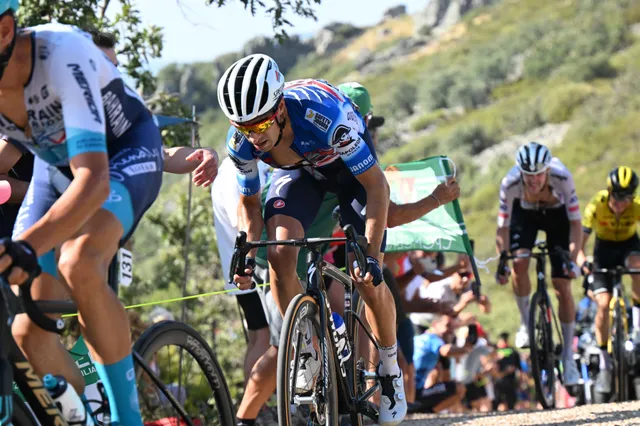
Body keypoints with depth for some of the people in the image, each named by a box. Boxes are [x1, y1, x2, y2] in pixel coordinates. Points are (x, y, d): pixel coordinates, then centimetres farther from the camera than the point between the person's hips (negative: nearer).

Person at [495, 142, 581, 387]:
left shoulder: (562, 178, -37)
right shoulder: (510, 183, -34)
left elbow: (575, 222, -29)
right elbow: (503, 226, -25)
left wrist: (573, 259, -37)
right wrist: (502, 260, -35)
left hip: (556, 214, -1)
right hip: (525, 213, 1)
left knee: (562, 286, -6)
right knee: (519, 264, -27)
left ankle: (568, 356, 3)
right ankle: (526, 323, -3)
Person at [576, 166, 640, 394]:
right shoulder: (597, 205, -29)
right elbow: (581, 236, -31)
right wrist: (580, 257, -51)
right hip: (604, 248, 0)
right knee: (603, 304, -14)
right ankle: (605, 365, -2)